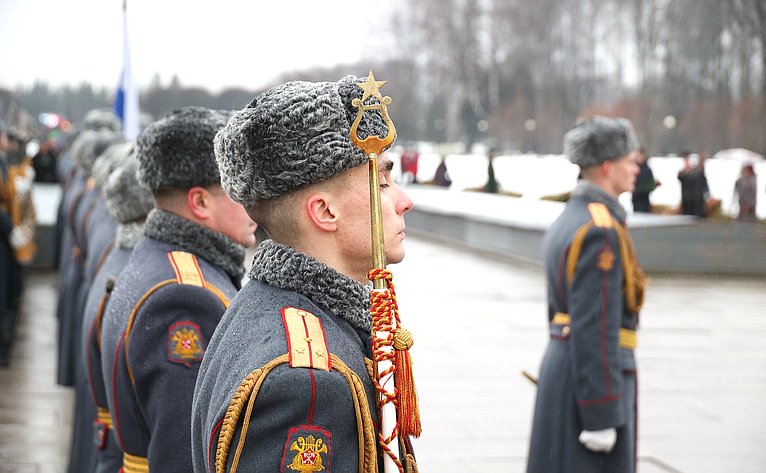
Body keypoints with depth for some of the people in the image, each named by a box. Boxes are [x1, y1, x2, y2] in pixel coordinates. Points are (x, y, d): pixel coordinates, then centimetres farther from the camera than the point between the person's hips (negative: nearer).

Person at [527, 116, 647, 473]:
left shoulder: (567, 222, 13)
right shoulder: (600, 232, -19)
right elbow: (594, 328, -23)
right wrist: (602, 417, -21)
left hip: (562, 362, 10)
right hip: (592, 381, -10)